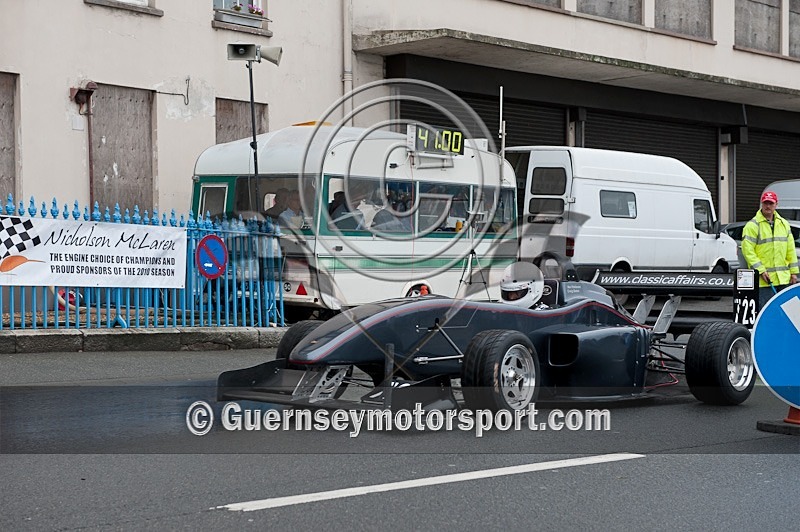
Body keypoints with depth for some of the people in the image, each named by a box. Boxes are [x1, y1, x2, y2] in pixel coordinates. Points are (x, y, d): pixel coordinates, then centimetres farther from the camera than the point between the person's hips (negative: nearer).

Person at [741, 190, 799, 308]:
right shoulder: (752, 225, -6)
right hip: (763, 280, -6)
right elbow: (747, 250, -12)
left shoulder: (784, 224, 14)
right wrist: (761, 270, -18)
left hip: (783, 279, 6)